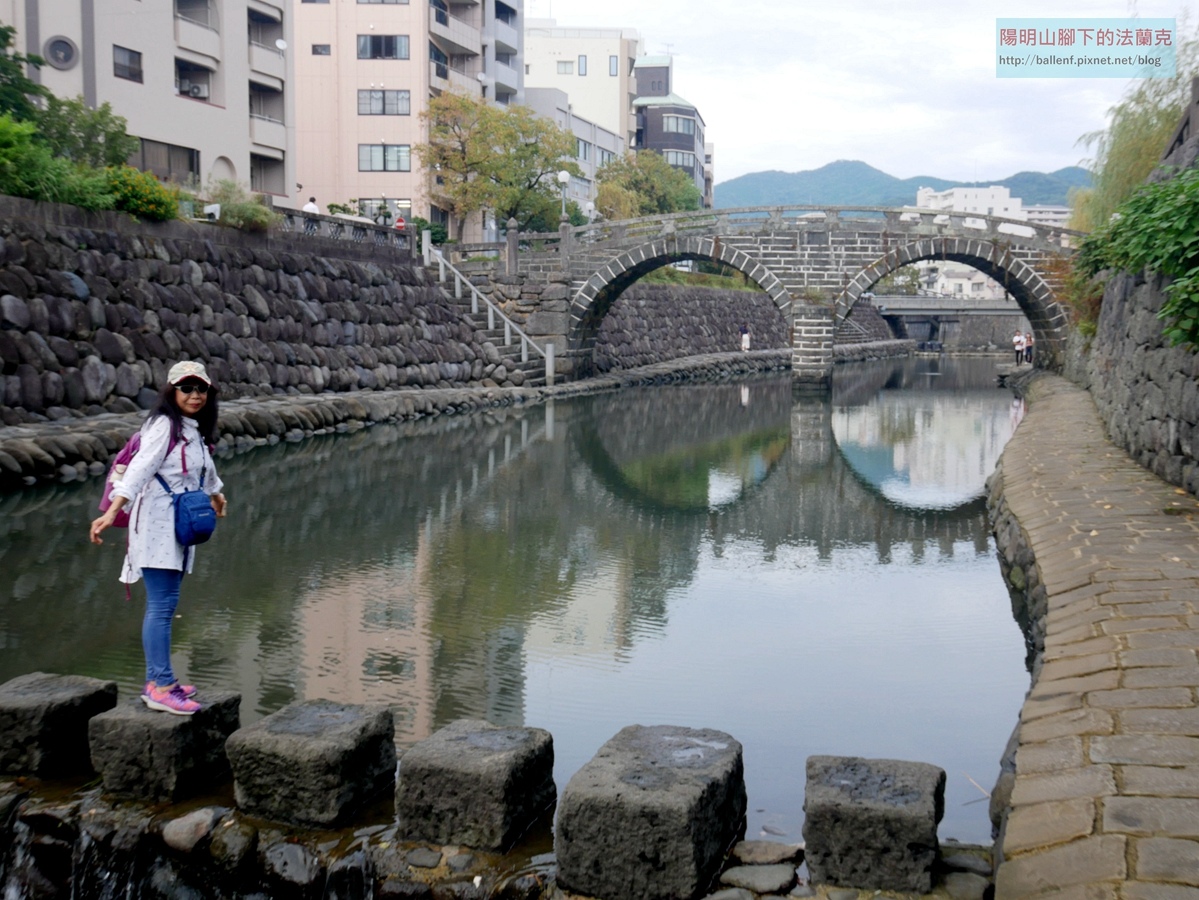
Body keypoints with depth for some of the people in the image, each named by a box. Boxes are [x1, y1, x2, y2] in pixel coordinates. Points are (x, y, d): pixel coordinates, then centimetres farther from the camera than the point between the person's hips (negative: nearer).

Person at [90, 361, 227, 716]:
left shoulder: (195, 431, 14)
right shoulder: (164, 426, -11)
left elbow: (205, 468, 34)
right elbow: (140, 468, -23)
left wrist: (216, 495, 52)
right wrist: (113, 511, -34)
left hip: (179, 526, 9)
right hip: (157, 523, -9)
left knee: (164, 604, 11)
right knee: (161, 605, -9)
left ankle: (156, 681, 16)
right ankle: (161, 686, -8)